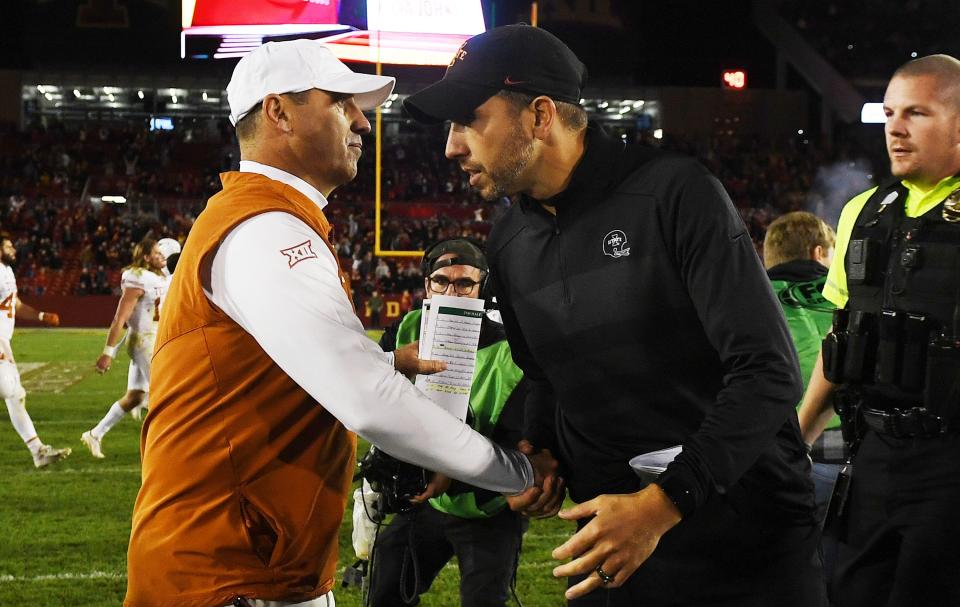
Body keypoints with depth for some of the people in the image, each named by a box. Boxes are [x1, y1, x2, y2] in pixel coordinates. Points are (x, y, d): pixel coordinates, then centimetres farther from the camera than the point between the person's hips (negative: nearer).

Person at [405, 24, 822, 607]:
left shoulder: (675, 193, -15)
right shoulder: (509, 246, 5)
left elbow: (768, 372, -20)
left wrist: (662, 504, -27)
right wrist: (538, 450, -1)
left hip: (748, 530, -5)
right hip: (611, 536, 5)